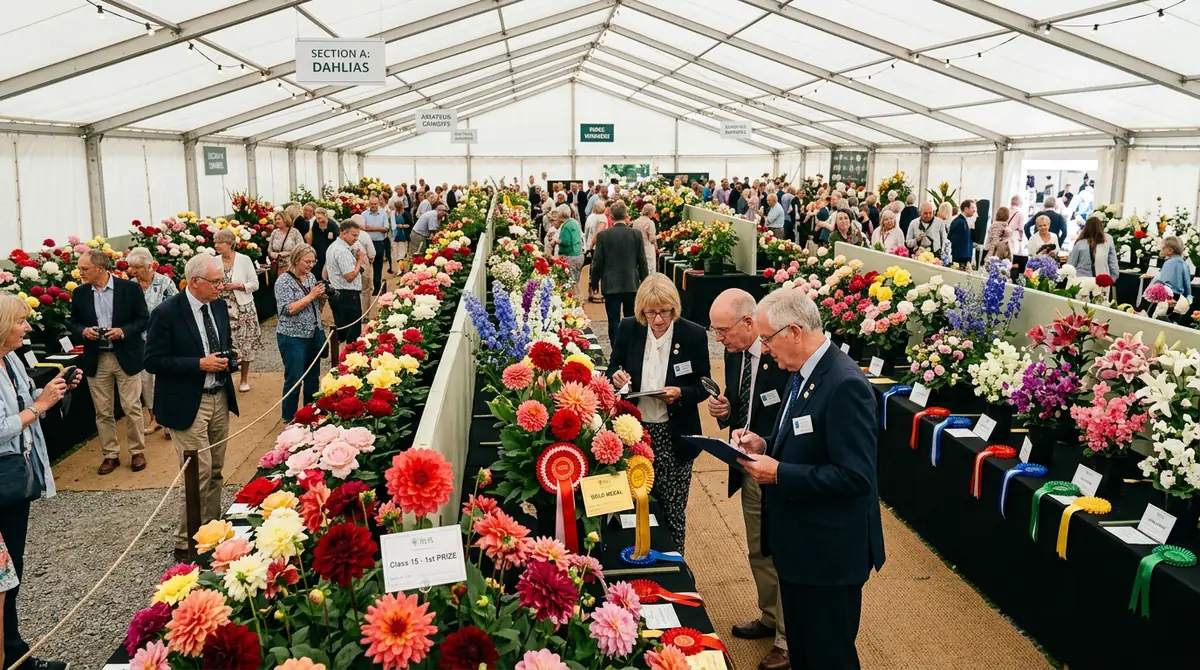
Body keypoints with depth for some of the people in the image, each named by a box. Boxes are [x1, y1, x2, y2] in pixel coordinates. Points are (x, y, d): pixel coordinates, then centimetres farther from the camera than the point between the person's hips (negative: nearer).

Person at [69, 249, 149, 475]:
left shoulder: (130, 288, -6)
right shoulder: (79, 293, 4)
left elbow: (144, 319, -4)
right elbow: (72, 323, 12)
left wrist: (123, 331, -19)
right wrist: (83, 331, -10)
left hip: (126, 356, -3)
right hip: (96, 359, 3)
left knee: (132, 407, 3)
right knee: (103, 411, 8)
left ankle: (137, 452, 18)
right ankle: (110, 455, 19)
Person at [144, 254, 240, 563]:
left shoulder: (219, 305, 5)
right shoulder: (167, 313, -15)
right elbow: (153, 361, -14)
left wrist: (228, 356, -2)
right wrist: (199, 364, -21)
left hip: (219, 398, 7)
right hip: (188, 404, -7)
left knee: (215, 471, 14)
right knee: (199, 473, -6)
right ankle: (186, 543, 8)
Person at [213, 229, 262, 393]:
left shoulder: (244, 259, -6)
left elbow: (255, 284, -4)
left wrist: (237, 286, -18)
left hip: (243, 308, -2)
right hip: (223, 309, 2)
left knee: (245, 343, 6)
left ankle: (244, 379, 21)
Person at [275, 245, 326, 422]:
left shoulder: (311, 277, 8)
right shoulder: (284, 281, -12)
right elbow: (288, 309, -21)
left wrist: (322, 297, -5)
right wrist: (311, 296, -21)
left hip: (314, 335, 7)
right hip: (293, 338, -7)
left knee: (313, 376, 14)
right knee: (294, 379, 0)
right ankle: (289, 419, 13)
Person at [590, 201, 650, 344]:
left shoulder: (603, 235, -7)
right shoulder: (636, 234, -4)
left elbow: (598, 262, -3)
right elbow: (642, 262, -1)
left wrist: (594, 282, 9)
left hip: (611, 285, -2)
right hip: (632, 284, 2)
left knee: (614, 321, 1)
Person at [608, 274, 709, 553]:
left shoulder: (694, 335, -9)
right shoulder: (628, 329, -3)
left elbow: (704, 387, -1)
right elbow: (613, 369, 9)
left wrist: (681, 393, -21)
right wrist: (616, 378, -14)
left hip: (674, 436, -2)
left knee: (673, 510, 6)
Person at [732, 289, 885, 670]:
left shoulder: (845, 384, -24)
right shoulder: (803, 374, 6)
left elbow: (855, 476, -28)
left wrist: (778, 473, -25)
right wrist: (766, 446, 0)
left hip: (829, 551, -9)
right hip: (798, 543, 9)